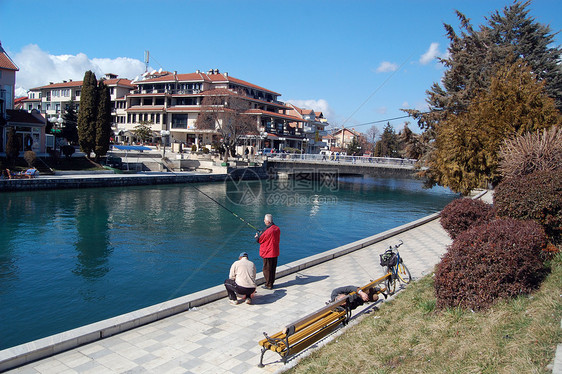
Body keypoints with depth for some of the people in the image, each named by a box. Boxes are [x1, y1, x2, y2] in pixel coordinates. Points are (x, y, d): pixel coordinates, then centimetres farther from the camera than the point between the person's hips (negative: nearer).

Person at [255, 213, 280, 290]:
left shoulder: (267, 231, -23)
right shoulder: (277, 229, 1)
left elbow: (259, 240, -12)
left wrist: (257, 236, 12)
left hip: (268, 253, -8)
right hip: (275, 252, 8)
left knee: (267, 269, 4)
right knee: (273, 268, 16)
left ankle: (268, 285, 11)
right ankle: (271, 283, 26)